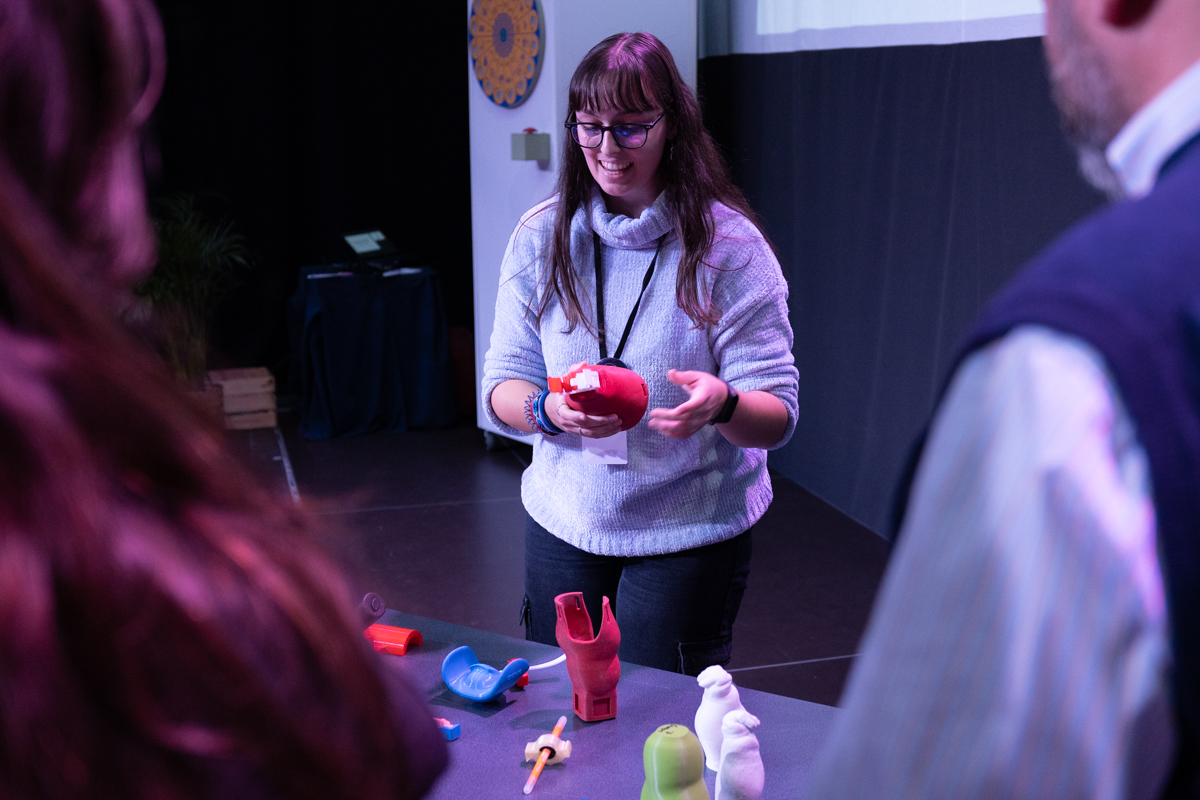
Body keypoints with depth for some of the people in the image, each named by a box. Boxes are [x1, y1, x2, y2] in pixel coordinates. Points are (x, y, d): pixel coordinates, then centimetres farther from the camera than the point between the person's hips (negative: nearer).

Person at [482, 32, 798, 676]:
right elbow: (501, 388, 0)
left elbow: (777, 418, -12)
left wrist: (721, 404, -35)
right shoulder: (541, 236, -2)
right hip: (564, 524, 3)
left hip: (689, 533, -3)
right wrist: (550, 409, -23)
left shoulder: (728, 245, -11)